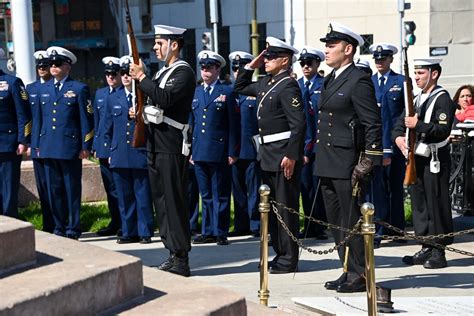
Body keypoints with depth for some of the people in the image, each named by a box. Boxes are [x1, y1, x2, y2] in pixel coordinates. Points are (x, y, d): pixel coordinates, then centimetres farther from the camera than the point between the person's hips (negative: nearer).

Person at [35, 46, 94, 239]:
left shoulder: (79, 89, 0)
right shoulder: (44, 89, 14)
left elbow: (87, 119, -2)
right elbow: (41, 118, 18)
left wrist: (86, 146, -7)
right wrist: (38, 144, 14)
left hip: (70, 148, -5)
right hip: (48, 148, 5)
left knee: (72, 190, 1)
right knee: (54, 190, 8)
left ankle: (73, 230, 9)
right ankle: (59, 228, 18)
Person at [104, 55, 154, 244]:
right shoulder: (113, 99, 13)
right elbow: (108, 128, 18)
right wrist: (110, 151, 17)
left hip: (141, 155, -4)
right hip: (119, 156, 4)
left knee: (143, 195, 1)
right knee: (124, 197, 8)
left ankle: (145, 232, 8)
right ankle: (129, 232, 17)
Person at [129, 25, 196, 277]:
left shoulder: (184, 72, -10)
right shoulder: (162, 72, 19)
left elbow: (164, 99, -25)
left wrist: (141, 77, -17)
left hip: (171, 148, -9)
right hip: (156, 147, 10)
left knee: (174, 202, -8)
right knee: (161, 200, 12)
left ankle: (181, 260, -4)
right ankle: (173, 253, 20)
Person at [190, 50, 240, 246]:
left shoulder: (227, 92, -1)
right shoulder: (196, 92, 14)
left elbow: (234, 125, -4)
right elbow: (192, 123, 16)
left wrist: (232, 153, -9)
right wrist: (190, 150, 11)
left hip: (219, 153, -5)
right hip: (199, 152, 5)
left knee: (220, 195, 1)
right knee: (206, 195, 11)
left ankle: (221, 232, 7)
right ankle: (208, 232, 18)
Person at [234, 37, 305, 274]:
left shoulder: (288, 86, -15)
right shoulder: (266, 83, 13)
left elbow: (298, 124, -21)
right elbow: (240, 88, 29)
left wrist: (291, 156, -24)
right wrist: (250, 66, 15)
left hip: (284, 156, -10)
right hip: (268, 156, 10)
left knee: (286, 207, -2)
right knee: (272, 207, 15)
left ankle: (288, 260, 6)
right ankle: (280, 254, 25)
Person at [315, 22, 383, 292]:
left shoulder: (359, 81, -11)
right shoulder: (331, 80, 16)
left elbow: (373, 125, -15)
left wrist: (366, 165, -18)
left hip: (347, 166, -9)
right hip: (328, 165, 9)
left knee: (352, 221, -2)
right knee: (336, 222, 14)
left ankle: (360, 275, 8)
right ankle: (349, 272, 24)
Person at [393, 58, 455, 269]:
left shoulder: (442, 99, -9)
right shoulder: (416, 99, 17)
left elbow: (443, 130, -19)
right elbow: (401, 122, 17)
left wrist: (418, 125, -24)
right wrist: (398, 137, -3)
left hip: (434, 161, -8)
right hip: (416, 159, 8)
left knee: (436, 205, -3)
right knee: (419, 204, 11)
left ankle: (439, 252, 3)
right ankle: (426, 249, 20)